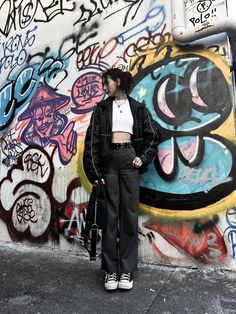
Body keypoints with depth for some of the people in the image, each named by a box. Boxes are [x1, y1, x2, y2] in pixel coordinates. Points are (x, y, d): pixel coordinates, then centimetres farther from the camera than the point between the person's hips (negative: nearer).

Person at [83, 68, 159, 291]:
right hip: (109, 160, 0)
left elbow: (152, 136, 12)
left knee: (129, 214, 1)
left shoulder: (137, 108, 12)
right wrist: (94, 171, -7)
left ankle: (127, 270, 13)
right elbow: (92, 140, 1)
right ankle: (111, 270, 12)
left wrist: (144, 157, -3)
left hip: (129, 159, 0)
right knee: (110, 214, 0)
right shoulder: (102, 108, 10)